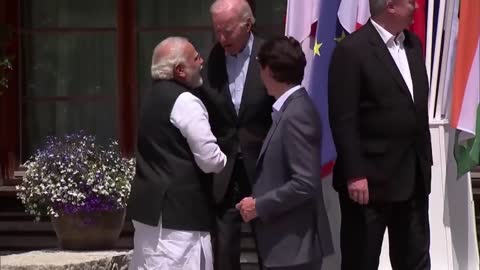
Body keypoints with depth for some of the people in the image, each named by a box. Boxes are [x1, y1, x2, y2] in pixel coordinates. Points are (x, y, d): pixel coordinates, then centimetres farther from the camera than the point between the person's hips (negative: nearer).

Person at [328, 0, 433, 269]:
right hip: (370, 178, -7)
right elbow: (343, 119, -15)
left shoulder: (413, 44, 10)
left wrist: (425, 160, 14)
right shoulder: (352, 50, -13)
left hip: (414, 177, 7)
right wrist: (354, 174, -19)